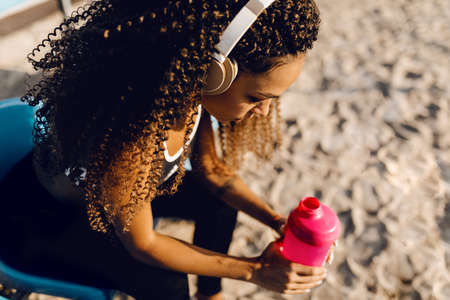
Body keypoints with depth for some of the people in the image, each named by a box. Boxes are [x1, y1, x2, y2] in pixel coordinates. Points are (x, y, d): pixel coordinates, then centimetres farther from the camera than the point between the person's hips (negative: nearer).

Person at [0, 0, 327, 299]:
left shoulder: (193, 88, -21)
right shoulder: (129, 138, -43)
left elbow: (211, 168, -6)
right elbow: (141, 245, -26)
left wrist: (276, 221, -16)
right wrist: (253, 270, -24)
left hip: (113, 182, 7)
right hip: (47, 219, -6)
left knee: (219, 202, 4)